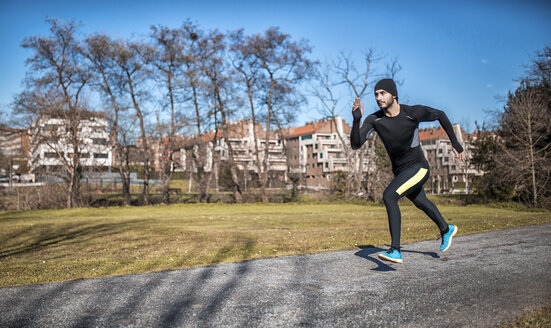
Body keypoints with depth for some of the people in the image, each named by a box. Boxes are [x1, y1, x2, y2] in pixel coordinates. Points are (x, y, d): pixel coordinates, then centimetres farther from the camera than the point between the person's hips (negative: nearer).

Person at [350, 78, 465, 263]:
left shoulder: (413, 113, -20)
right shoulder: (374, 120, -13)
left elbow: (440, 115, 0)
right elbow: (355, 145, -23)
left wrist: (455, 143, 4)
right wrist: (356, 120, -38)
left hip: (418, 167, -6)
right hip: (399, 171, 6)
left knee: (389, 196, -28)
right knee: (421, 203, 28)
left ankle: (395, 251, -26)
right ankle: (446, 230, 58)